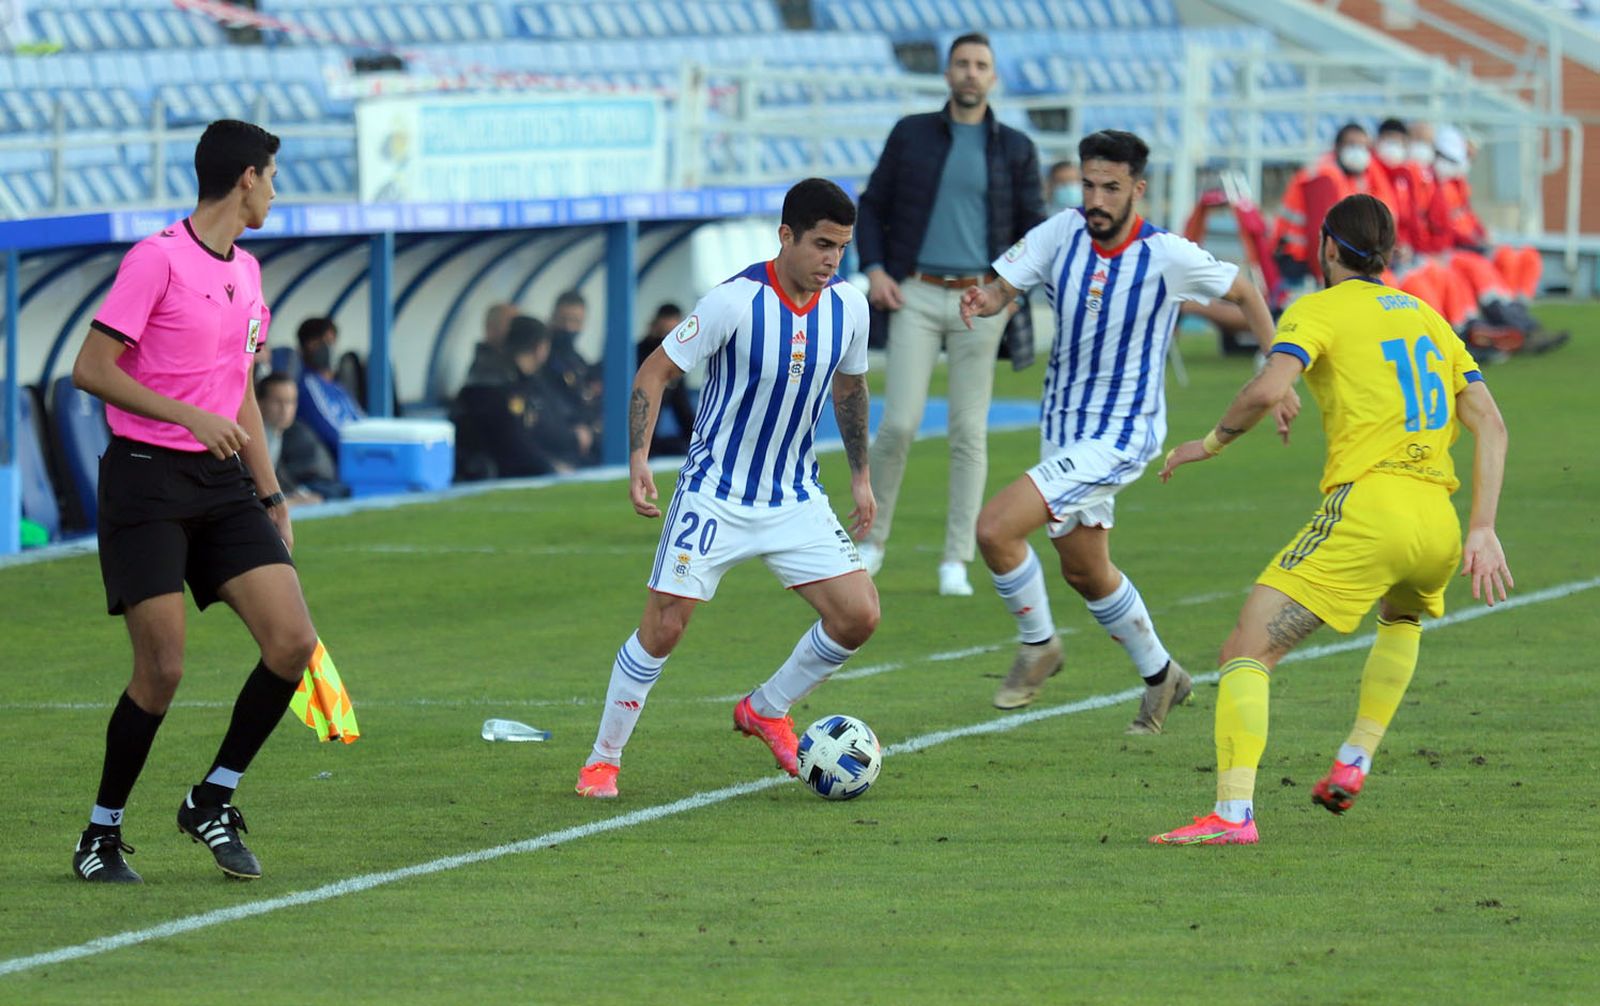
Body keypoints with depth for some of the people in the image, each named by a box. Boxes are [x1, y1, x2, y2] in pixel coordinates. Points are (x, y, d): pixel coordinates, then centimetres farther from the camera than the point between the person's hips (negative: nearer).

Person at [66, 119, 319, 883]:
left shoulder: (246, 272, 15)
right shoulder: (156, 260, -10)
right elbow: (91, 368, -14)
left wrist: (270, 496, 20)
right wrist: (188, 415, -22)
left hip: (222, 482, 7)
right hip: (147, 479, -7)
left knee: (292, 642, -8)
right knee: (162, 670, -10)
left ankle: (213, 800, 8)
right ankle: (101, 835, 7)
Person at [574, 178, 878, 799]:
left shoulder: (849, 307, -4)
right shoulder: (735, 303, -20)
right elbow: (654, 373, -12)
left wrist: (861, 475, 20)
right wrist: (639, 460, -22)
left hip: (796, 499, 5)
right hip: (714, 496, -5)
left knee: (858, 614, -7)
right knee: (664, 628, -8)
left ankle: (766, 712, 17)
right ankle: (602, 762, 9)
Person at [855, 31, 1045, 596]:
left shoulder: (1015, 149, 7)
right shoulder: (911, 135, 7)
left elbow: (1032, 227, 8)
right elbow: (872, 205, 11)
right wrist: (874, 269, -4)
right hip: (916, 295, 0)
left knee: (969, 432, -1)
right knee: (899, 423, -8)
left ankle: (956, 563, 3)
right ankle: (873, 539, 9)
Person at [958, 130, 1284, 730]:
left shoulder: (1168, 256, -16)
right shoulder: (1062, 234, -6)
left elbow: (1244, 292, -1)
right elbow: (1003, 287, -11)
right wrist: (982, 301, -35)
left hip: (1120, 435, -6)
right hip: (1062, 425, 6)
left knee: (995, 529, -19)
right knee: (1085, 572, 19)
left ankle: (1038, 645, 5)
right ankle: (1159, 675, 40)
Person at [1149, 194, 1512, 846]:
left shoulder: (1321, 311, 5)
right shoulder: (1428, 317, 22)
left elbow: (1269, 387, -14)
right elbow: (1490, 426, 15)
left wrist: (1213, 442, 3)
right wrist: (1482, 532, 12)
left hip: (1365, 509, -6)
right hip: (1438, 521, 6)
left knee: (1247, 651, -6)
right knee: (1402, 620, 40)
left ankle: (1232, 813, -23)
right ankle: (1355, 760, 27)